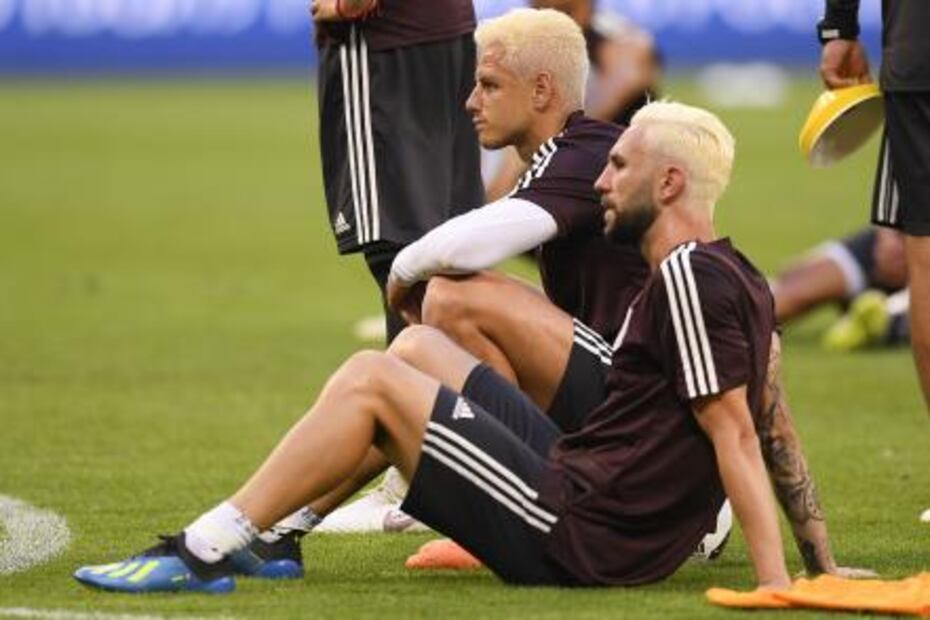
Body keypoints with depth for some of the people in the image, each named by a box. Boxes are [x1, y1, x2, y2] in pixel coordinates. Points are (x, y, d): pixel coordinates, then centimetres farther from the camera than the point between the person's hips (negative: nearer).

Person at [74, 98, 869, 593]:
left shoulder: (688, 279, -16)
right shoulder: (739, 278, 13)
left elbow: (737, 434, -21)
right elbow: (776, 434, 15)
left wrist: (775, 585, -24)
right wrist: (825, 568, 18)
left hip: (577, 539, -10)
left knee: (370, 379, -9)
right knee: (417, 347, 17)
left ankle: (203, 552, -6)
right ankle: (273, 530, 16)